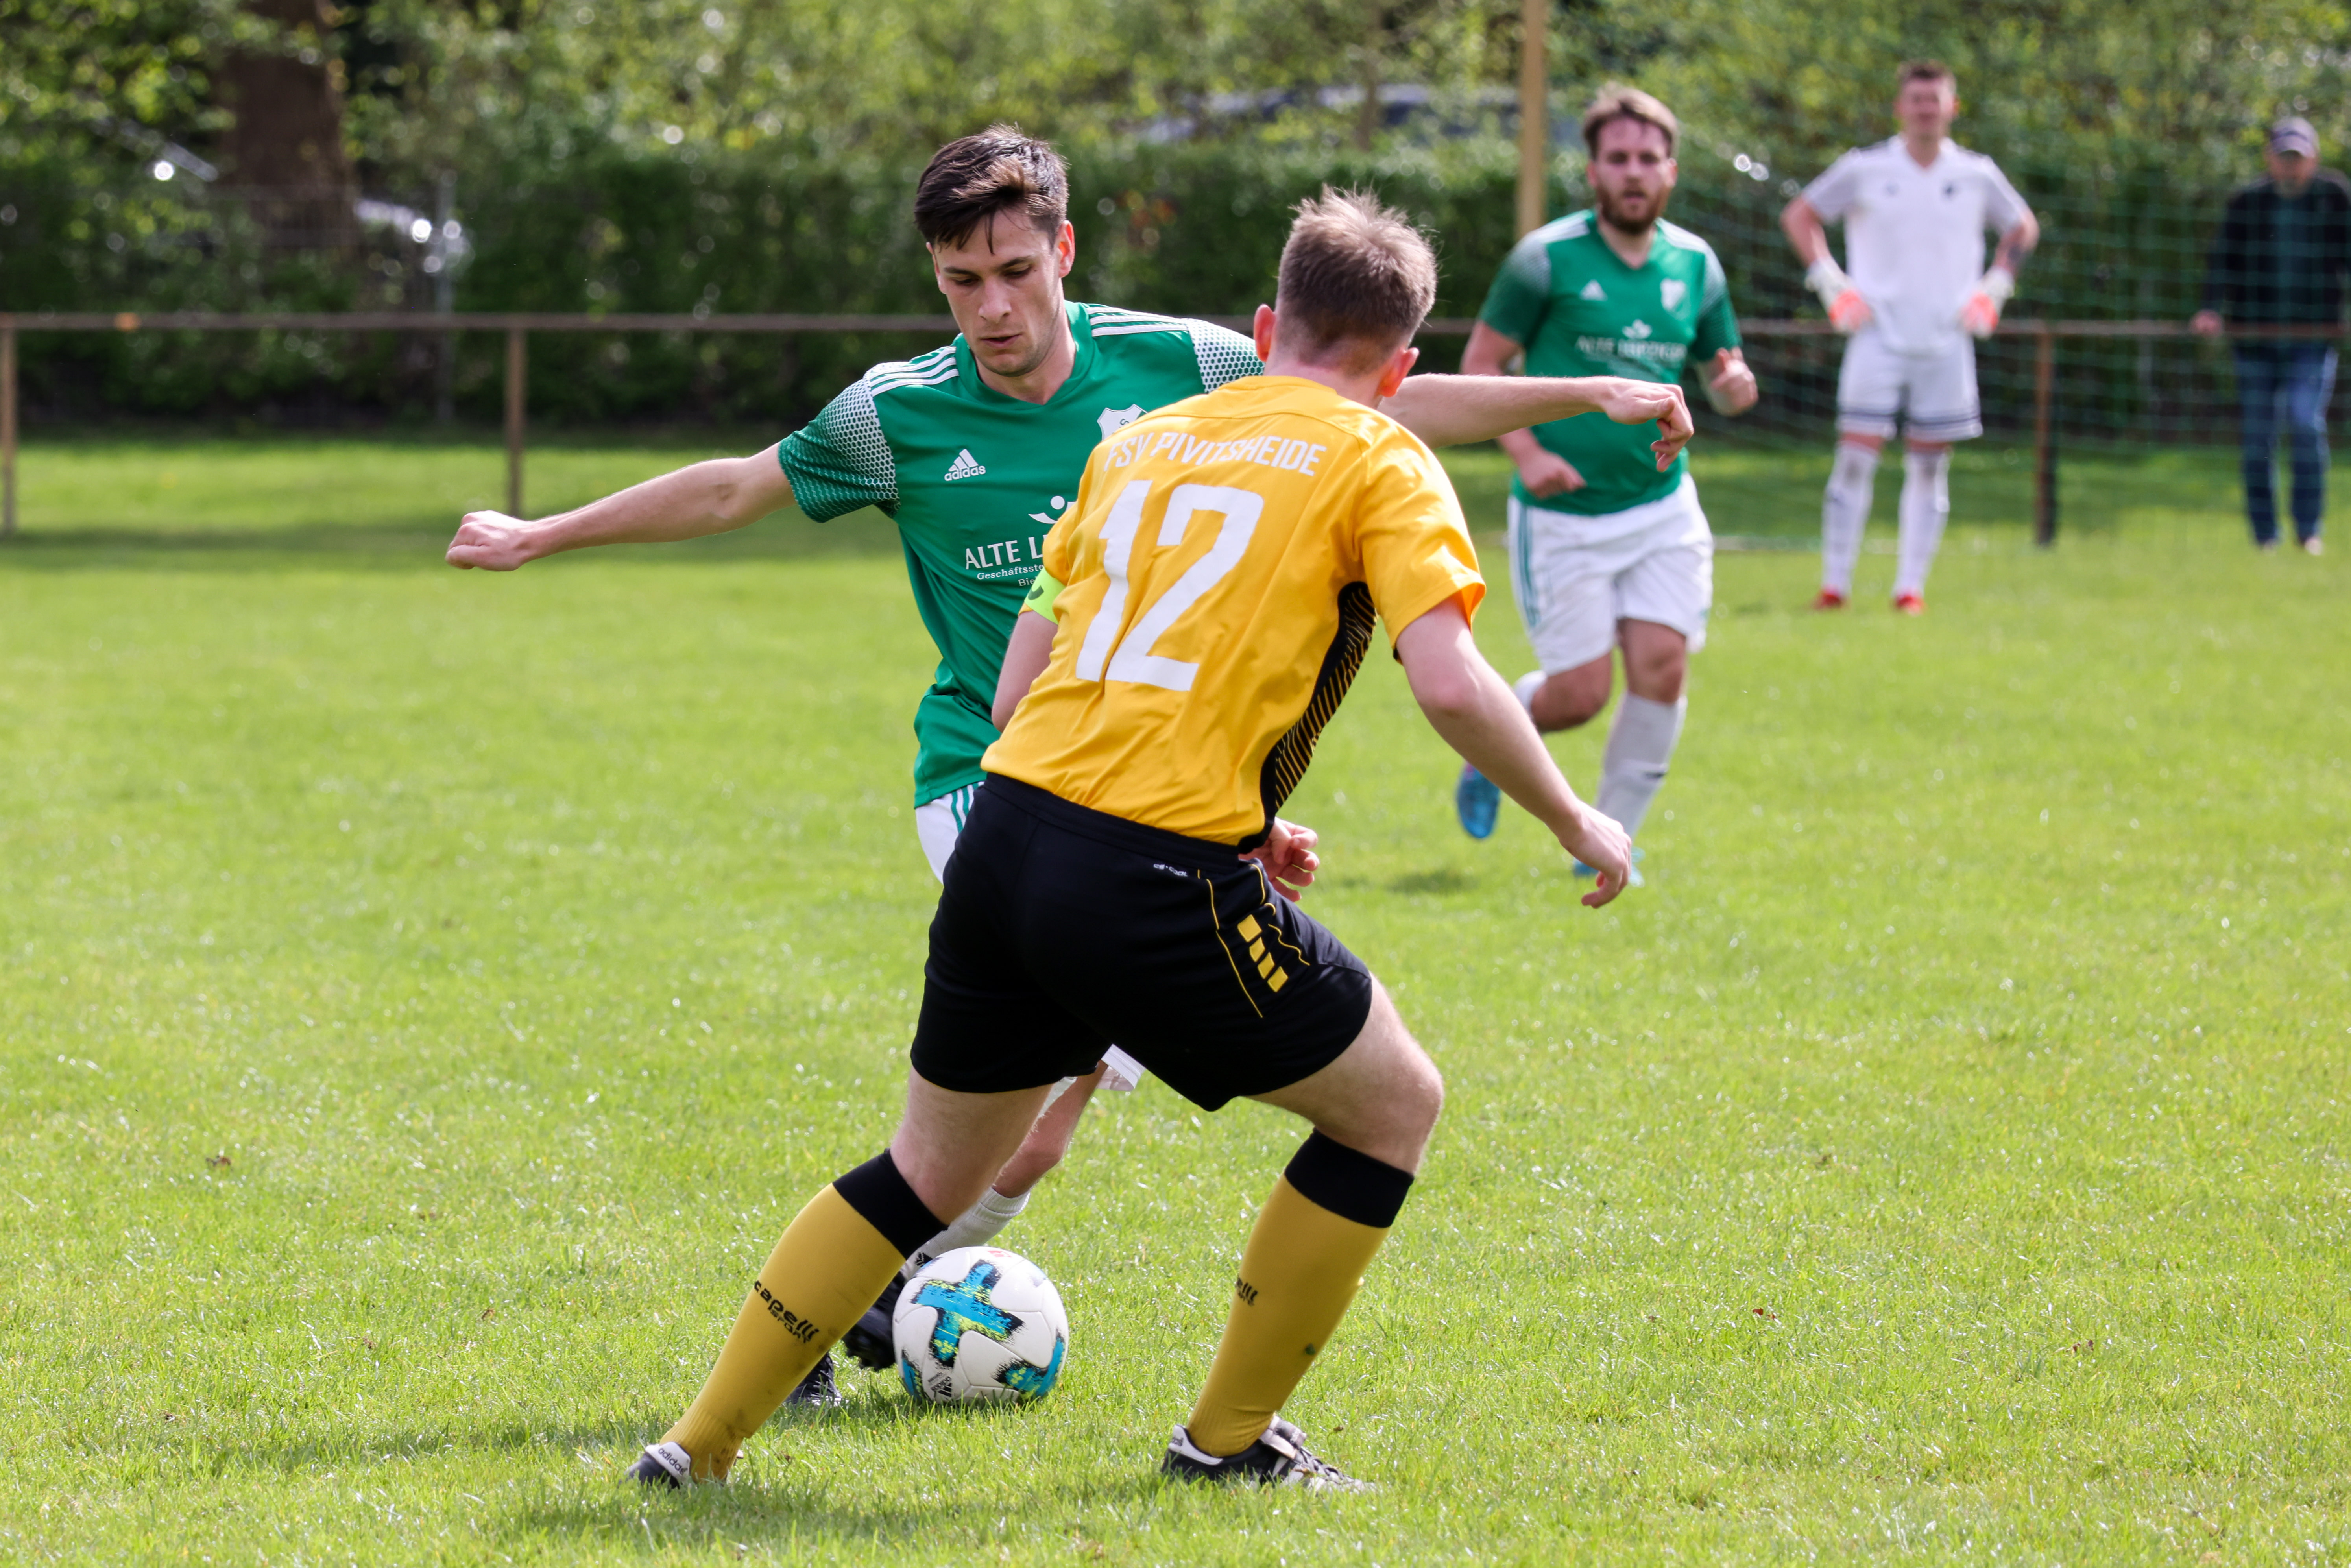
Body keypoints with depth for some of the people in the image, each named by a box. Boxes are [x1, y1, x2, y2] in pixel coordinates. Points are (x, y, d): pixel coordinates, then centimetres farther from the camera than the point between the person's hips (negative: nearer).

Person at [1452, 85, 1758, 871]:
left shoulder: (1695, 265, 4)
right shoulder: (1548, 259, -9)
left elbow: (1723, 368, 15)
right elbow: (1481, 362, -5)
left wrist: (1734, 386, -10)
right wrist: (1526, 453, -18)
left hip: (1662, 506, 4)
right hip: (1562, 513, -4)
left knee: (1662, 665, -10)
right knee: (1579, 694, -5)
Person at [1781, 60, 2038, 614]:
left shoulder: (1977, 176, 5)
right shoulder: (1865, 170, 0)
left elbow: (2024, 227, 21)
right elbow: (1798, 216, 10)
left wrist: (1993, 289, 10)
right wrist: (1830, 284, 1)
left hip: (1946, 341, 2)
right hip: (1879, 336, -2)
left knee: (1929, 465, 3)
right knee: (1856, 457, -9)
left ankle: (1911, 587, 9)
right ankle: (1835, 583, -4)